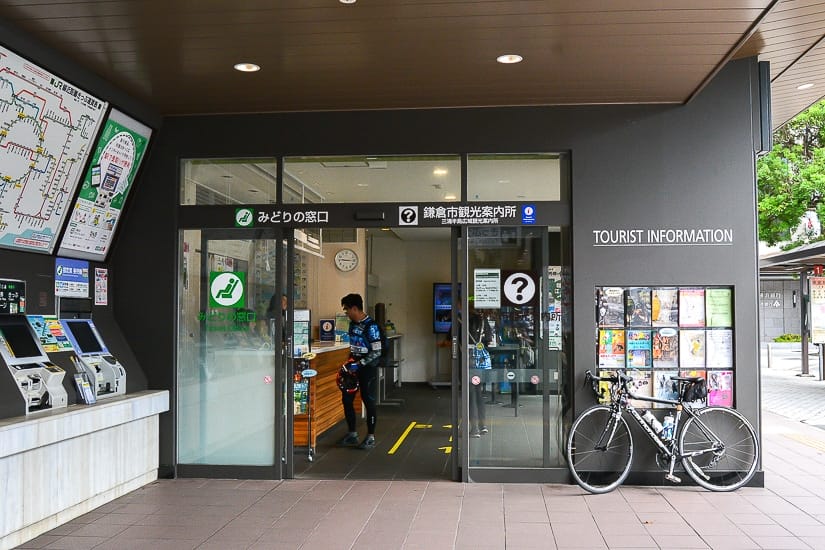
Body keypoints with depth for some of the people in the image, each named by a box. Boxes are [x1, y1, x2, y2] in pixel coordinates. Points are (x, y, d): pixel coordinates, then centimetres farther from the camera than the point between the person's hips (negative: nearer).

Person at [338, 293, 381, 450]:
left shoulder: (371, 326, -17)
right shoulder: (352, 324, 7)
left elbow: (376, 352, -19)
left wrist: (359, 364, -22)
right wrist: (349, 362, 7)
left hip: (368, 367, -8)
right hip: (355, 366, 8)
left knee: (368, 400, -2)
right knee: (346, 399, 8)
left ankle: (371, 437, 8)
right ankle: (352, 434, 21)